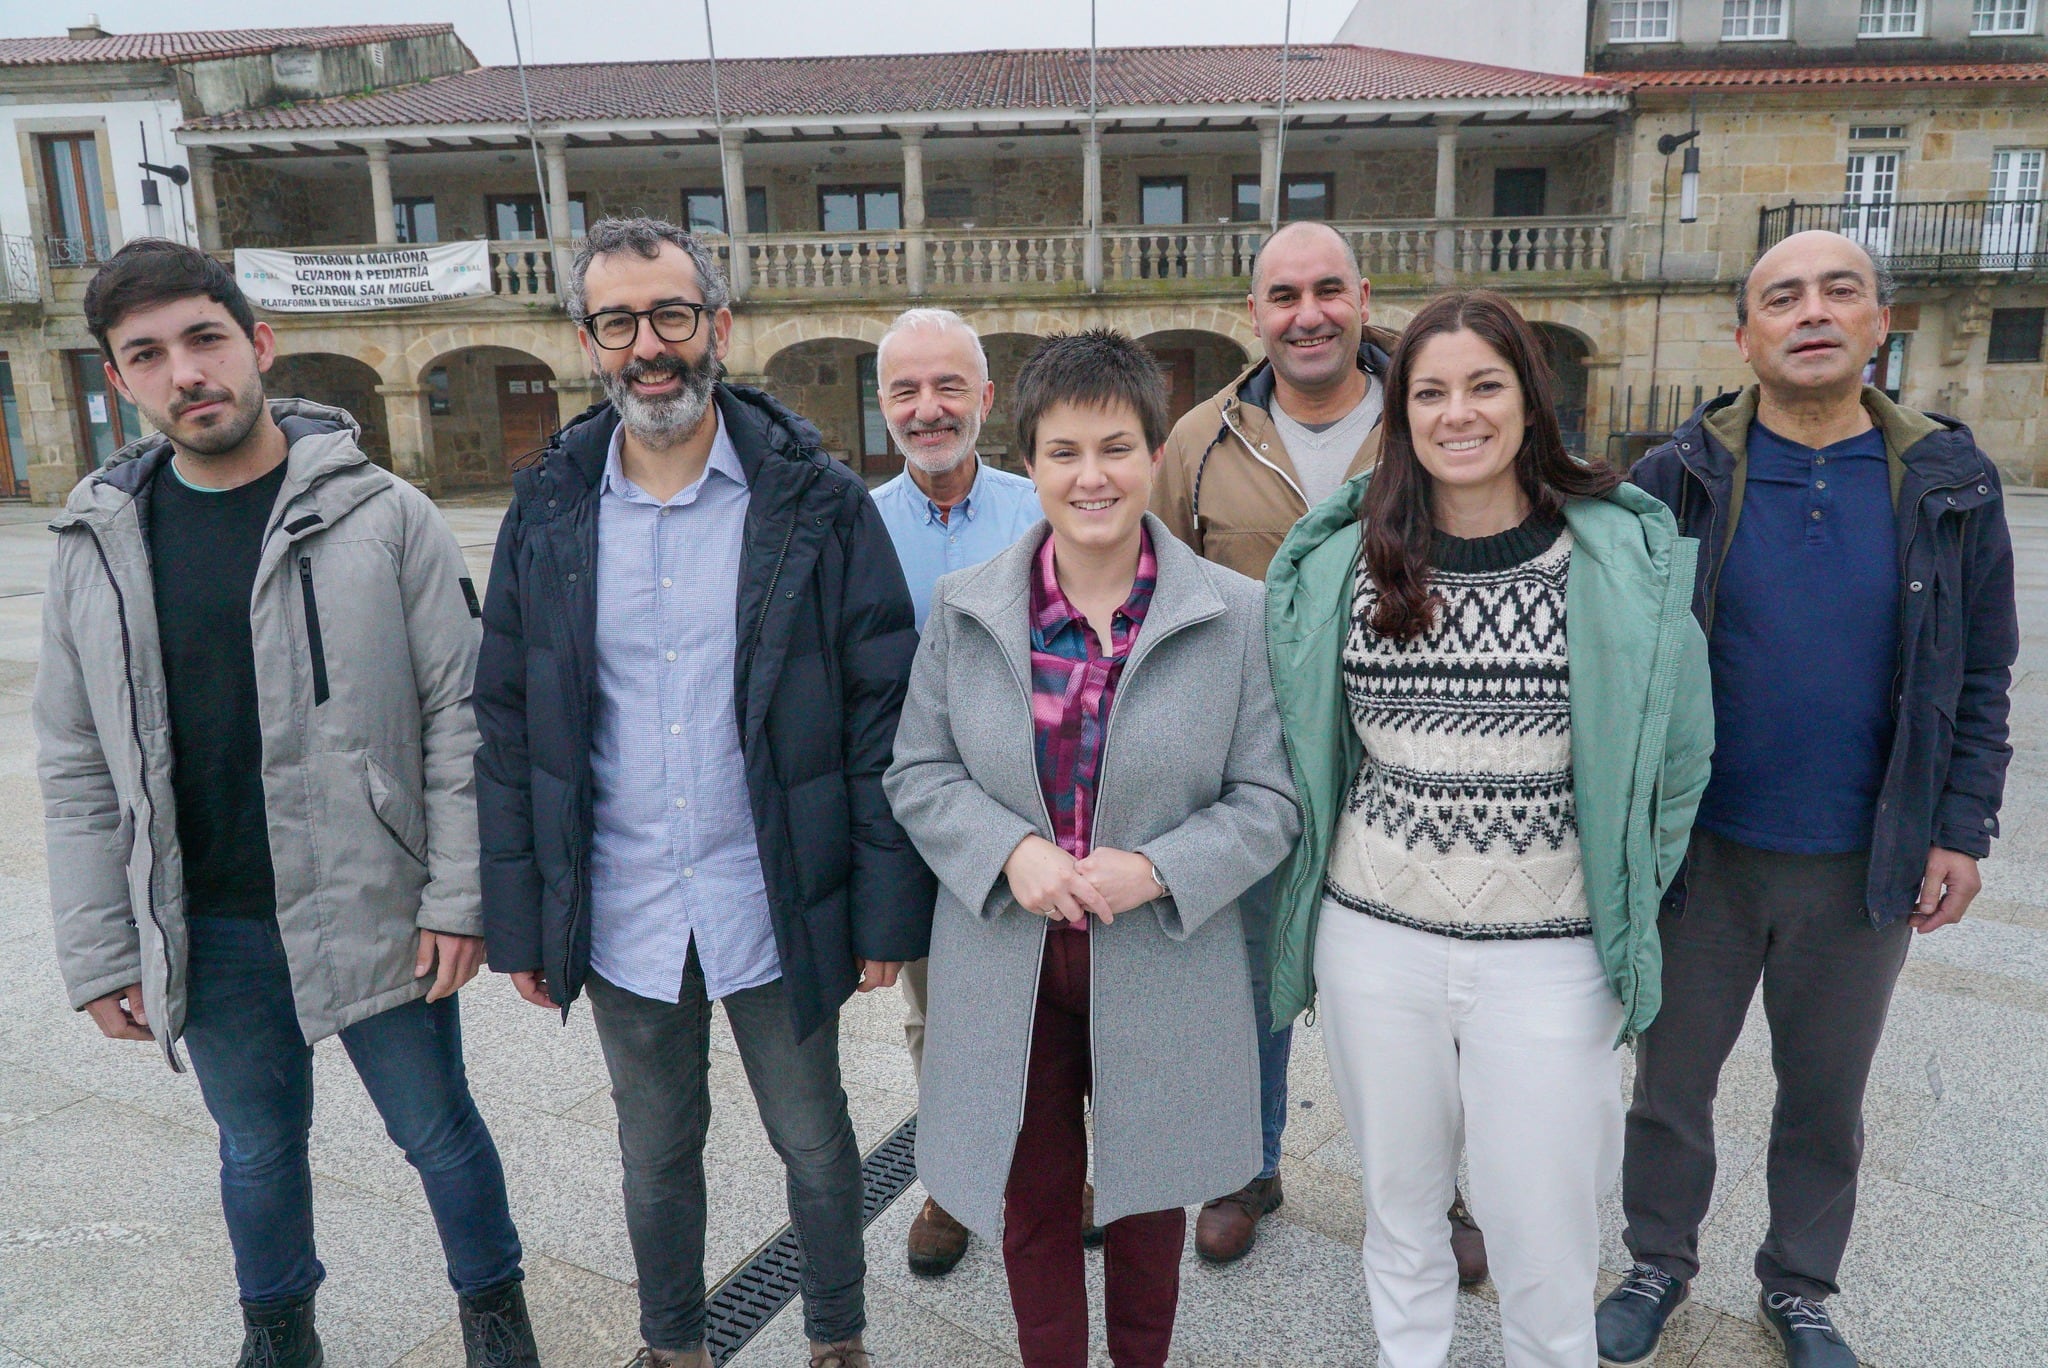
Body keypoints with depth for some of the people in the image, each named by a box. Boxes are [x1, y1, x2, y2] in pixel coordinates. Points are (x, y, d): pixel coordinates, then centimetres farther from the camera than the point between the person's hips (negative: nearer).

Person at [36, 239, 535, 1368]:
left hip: (371, 911, -3)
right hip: (205, 932, 3)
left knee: (439, 1131, 13)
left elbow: (458, 716, -9)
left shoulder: (381, 516, -9)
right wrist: (100, 955, 3)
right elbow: (78, 770, 5)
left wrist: (457, 896, -12)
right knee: (258, 1149, 22)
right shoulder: (99, 545, 2)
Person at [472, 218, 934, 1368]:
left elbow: (884, 713, -9)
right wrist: (519, 922, 2)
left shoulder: (818, 502, -9)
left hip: (778, 913, -2)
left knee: (814, 1141, 17)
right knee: (657, 1153, 22)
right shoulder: (549, 513, -1)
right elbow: (508, 731, 3)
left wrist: (889, 908, -11)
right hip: (620, 918, 3)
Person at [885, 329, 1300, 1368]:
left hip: (1162, 965, 0)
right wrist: (1011, 852, -16)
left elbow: (1269, 800, -5)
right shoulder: (965, 609, -2)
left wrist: (1155, 871, -20)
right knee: (1031, 1205, 17)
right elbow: (918, 771, 1)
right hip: (1007, 967, 1)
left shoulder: (1233, 616, -7)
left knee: (1146, 1194, 21)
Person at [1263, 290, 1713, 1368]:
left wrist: (1623, 897, 4)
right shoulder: (1342, 563, -1)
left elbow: (1672, 753, 3)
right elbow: (1302, 749, 10)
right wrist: (1301, 895, 9)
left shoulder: (1627, 555, -6)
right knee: (1397, 1202, 19)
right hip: (1374, 938, 2)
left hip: (1551, 954, -1)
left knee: (1541, 1236, 11)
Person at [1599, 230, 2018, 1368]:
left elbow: (1982, 677, 3)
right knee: (1674, 1078, 15)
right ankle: (1661, 1263, 38)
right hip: (1700, 851, -1)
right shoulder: (1677, 478, -7)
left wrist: (1963, 829, 0)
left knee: (1828, 1097, 19)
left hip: (1866, 867, 2)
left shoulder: (1950, 483, -2)